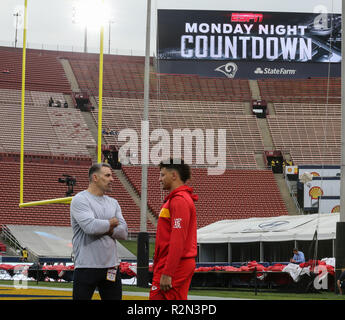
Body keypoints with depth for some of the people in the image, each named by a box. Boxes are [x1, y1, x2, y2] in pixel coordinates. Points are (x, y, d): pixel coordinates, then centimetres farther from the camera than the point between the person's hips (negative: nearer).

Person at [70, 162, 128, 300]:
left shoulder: (113, 203, 14)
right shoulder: (80, 200, -7)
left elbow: (124, 232, 6)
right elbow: (90, 226, -22)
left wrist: (108, 230, -12)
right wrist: (111, 223, -5)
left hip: (111, 267, 7)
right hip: (86, 267, -7)